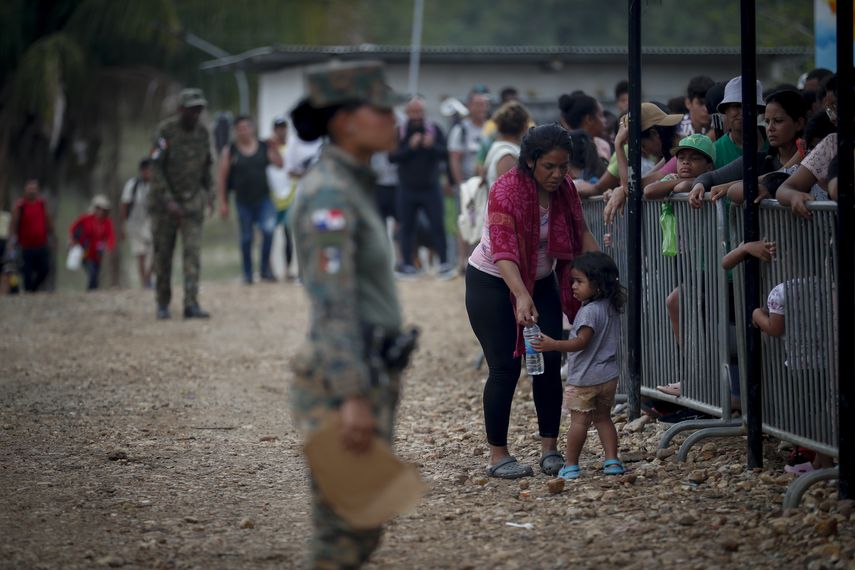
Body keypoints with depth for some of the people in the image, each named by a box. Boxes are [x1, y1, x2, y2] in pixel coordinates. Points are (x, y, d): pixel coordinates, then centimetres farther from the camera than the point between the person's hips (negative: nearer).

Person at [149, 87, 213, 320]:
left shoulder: (202, 133, 0)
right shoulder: (165, 131, -16)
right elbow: (156, 169, -19)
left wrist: (208, 193, 14)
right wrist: (168, 202, -26)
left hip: (192, 201, 3)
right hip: (164, 199, -3)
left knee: (193, 252, -12)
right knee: (163, 254, 5)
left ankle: (191, 305, -17)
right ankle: (163, 303, 21)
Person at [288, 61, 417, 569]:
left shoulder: (352, 188, 14)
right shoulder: (327, 194, -16)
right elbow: (333, 302, -22)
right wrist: (354, 398, -27)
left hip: (368, 379, 10)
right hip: (346, 381, -10)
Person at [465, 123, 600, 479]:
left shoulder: (564, 189, -9)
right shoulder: (506, 191, -28)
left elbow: (581, 235, 4)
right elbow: (503, 253, -38)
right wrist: (522, 298, -51)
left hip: (541, 281, 6)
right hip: (493, 283, -5)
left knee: (550, 363, -2)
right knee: (506, 367, -8)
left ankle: (550, 448, 7)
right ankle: (497, 456, 0)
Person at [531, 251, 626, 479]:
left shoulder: (589, 311, -19)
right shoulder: (611, 309, 8)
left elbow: (581, 341, -27)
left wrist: (553, 345, -35)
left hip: (584, 378, -8)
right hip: (609, 376, 8)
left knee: (579, 421, -2)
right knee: (603, 418, 15)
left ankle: (570, 465, 1)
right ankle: (612, 461, 9)